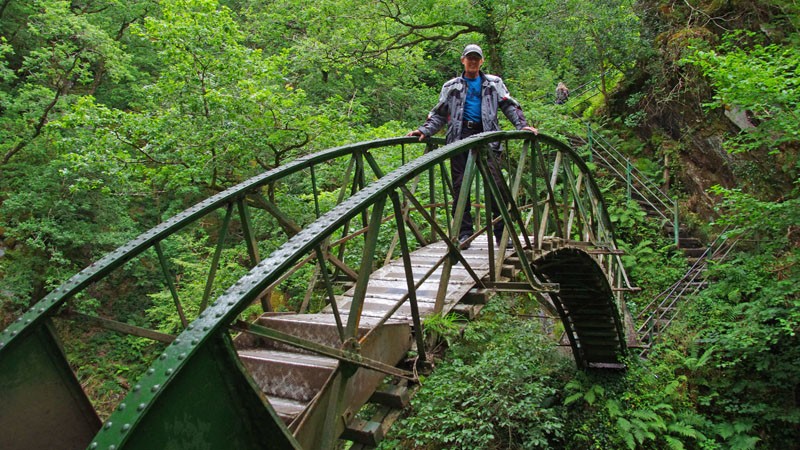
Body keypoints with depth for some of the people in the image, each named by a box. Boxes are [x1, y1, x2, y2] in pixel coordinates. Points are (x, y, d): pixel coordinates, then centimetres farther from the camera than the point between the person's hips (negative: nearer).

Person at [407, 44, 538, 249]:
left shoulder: (494, 83, 21)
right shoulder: (451, 86, 21)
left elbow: (510, 106, 14)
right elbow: (439, 114, 19)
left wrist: (522, 125, -2)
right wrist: (424, 130, 3)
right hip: (460, 136, 1)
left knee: (496, 183, -10)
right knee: (460, 186, -4)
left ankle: (502, 232, -4)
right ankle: (464, 233, 1)